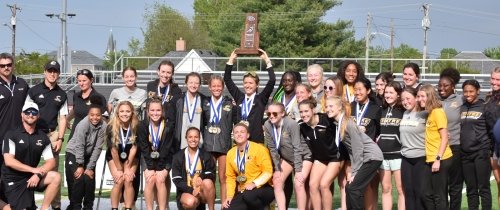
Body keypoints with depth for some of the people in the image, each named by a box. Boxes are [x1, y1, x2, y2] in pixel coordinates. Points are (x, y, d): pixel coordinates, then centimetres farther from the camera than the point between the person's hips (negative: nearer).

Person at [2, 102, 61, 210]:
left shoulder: (43, 137, 4)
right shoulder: (12, 135, -8)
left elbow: (51, 161, 0)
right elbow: (9, 161, -17)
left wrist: (38, 174, -19)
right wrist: (34, 170, -19)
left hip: (31, 177, 4)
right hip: (13, 179, -4)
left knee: (56, 177, -20)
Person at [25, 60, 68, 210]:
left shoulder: (61, 95, 8)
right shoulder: (33, 91, 1)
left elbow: (62, 118, 8)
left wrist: (60, 139, -1)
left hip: (53, 133, 2)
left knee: (54, 169, 3)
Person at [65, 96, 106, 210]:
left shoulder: (103, 126, -17)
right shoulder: (83, 124, -26)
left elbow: (98, 148, -15)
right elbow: (79, 146, -23)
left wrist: (90, 168, -15)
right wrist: (80, 166, -21)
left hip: (89, 156, 3)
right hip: (73, 154, -3)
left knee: (90, 179, -8)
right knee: (78, 179, -14)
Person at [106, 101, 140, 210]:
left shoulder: (137, 127, -22)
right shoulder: (111, 127, -24)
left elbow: (134, 148, -16)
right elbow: (113, 149, -18)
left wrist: (128, 168, -13)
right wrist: (119, 169, -14)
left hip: (131, 157, 1)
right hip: (114, 157, 0)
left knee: (128, 181, -16)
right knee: (119, 181, -17)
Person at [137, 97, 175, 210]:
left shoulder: (168, 126, -16)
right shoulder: (142, 126, -14)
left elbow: (166, 149, -15)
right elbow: (144, 149, -13)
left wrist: (158, 169, -17)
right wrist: (150, 168, -18)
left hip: (164, 160, -1)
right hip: (148, 159, 1)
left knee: (160, 179, -20)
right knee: (150, 179, -20)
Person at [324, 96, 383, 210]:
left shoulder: (348, 124, -18)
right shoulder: (338, 125, 6)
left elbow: (358, 148, -18)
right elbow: (350, 149, 10)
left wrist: (355, 171, -14)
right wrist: (352, 170, 5)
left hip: (372, 157, -8)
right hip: (364, 159, 8)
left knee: (353, 188, -12)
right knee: (349, 188, 5)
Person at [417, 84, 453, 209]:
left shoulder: (438, 112, -10)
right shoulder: (428, 113, 13)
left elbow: (444, 138, -13)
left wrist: (438, 159, -17)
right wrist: (433, 159, 8)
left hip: (440, 160, -8)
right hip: (430, 160, 8)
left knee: (439, 196, -2)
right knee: (427, 195, 10)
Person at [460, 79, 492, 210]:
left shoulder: (485, 107, -3)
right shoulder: (461, 108, 9)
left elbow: (492, 129, -2)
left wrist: (489, 147, -3)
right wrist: (459, 146, 8)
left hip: (481, 153, -4)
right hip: (465, 153, 5)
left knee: (483, 188, -3)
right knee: (471, 189, 9)